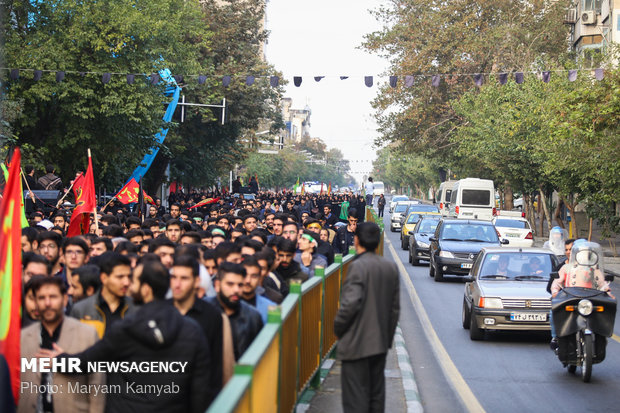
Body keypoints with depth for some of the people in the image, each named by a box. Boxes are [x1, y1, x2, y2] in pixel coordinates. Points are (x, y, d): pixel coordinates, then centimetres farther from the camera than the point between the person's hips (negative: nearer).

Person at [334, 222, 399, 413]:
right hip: (381, 342, 7)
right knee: (377, 394, 15)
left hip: (357, 343, -7)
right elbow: (395, 306, 12)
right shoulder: (391, 267, 7)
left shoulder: (358, 266, -16)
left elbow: (350, 303, -22)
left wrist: (338, 327, -6)